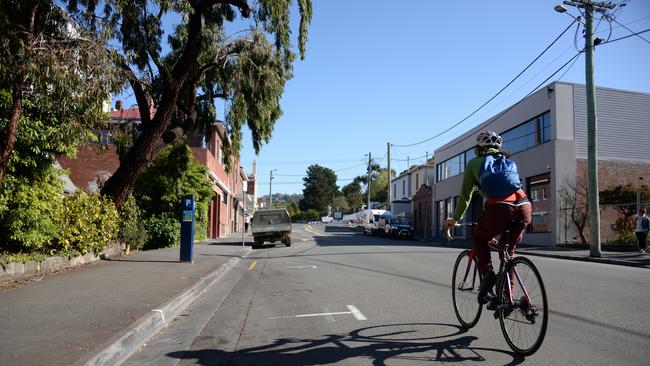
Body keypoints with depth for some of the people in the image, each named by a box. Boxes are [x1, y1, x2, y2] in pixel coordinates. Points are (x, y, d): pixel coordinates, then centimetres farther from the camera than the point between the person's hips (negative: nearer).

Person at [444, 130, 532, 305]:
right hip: (524, 207, 4)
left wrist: (455, 219, 34)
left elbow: (465, 195, 21)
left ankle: (488, 273, 0)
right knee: (508, 249, 24)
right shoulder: (509, 161, 32)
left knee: (479, 240, 23)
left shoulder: (474, 163, 20)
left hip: (498, 207, -4)